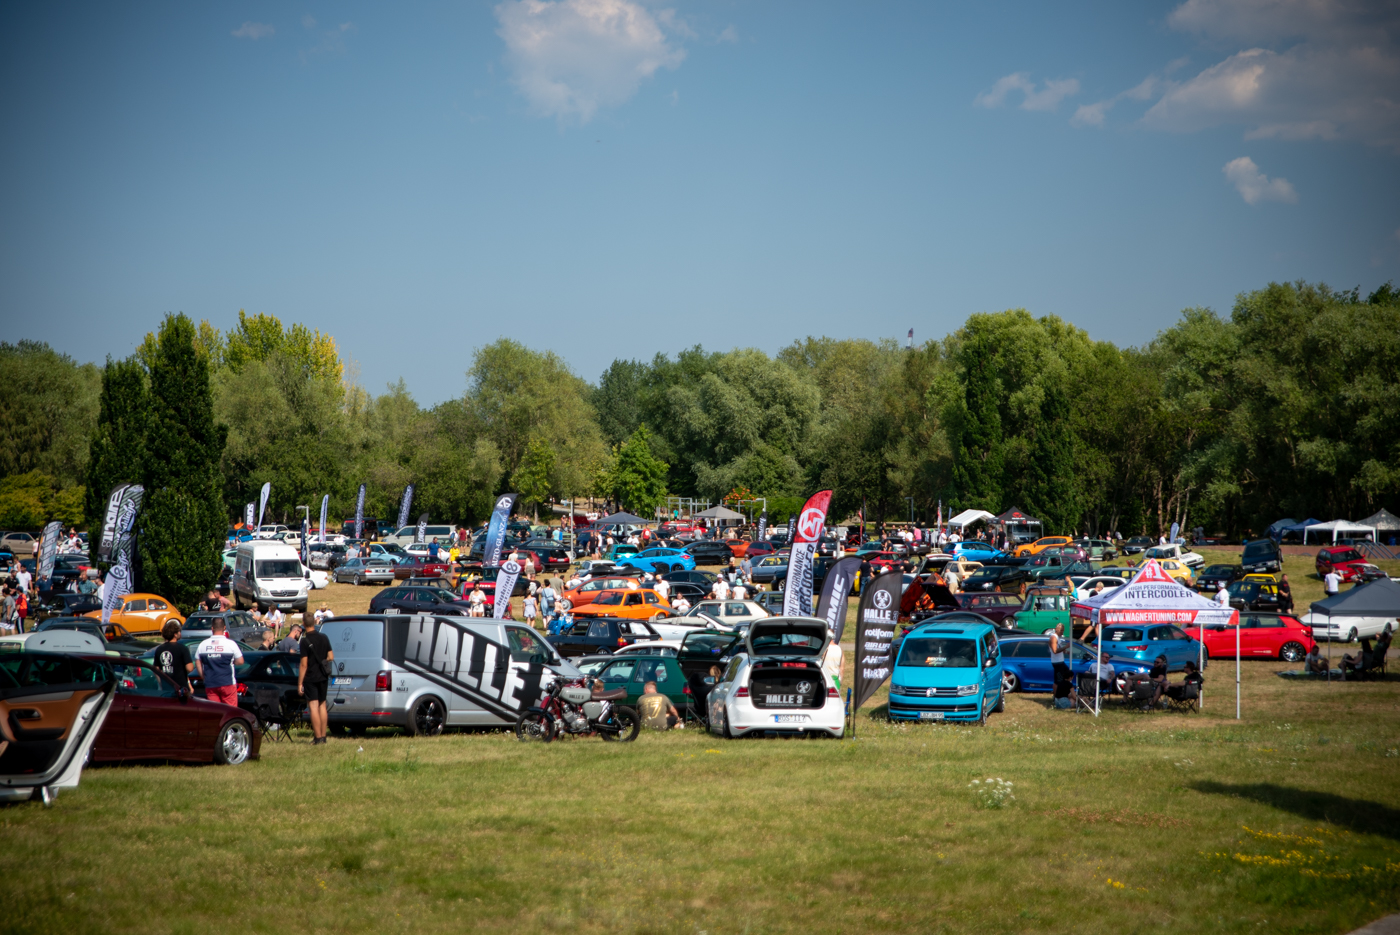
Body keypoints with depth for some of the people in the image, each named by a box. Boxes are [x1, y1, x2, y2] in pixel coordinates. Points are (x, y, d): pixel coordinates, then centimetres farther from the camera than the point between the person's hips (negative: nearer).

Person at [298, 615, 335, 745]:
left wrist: (300, 683, -11)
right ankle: (323, 736, 15)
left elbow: (304, 664, -15)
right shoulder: (324, 638, 2)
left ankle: (318, 737, -8)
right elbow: (331, 657, 6)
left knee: (313, 707, -5)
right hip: (323, 677, 6)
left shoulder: (305, 641, -14)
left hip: (311, 678, -6)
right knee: (322, 705, 14)